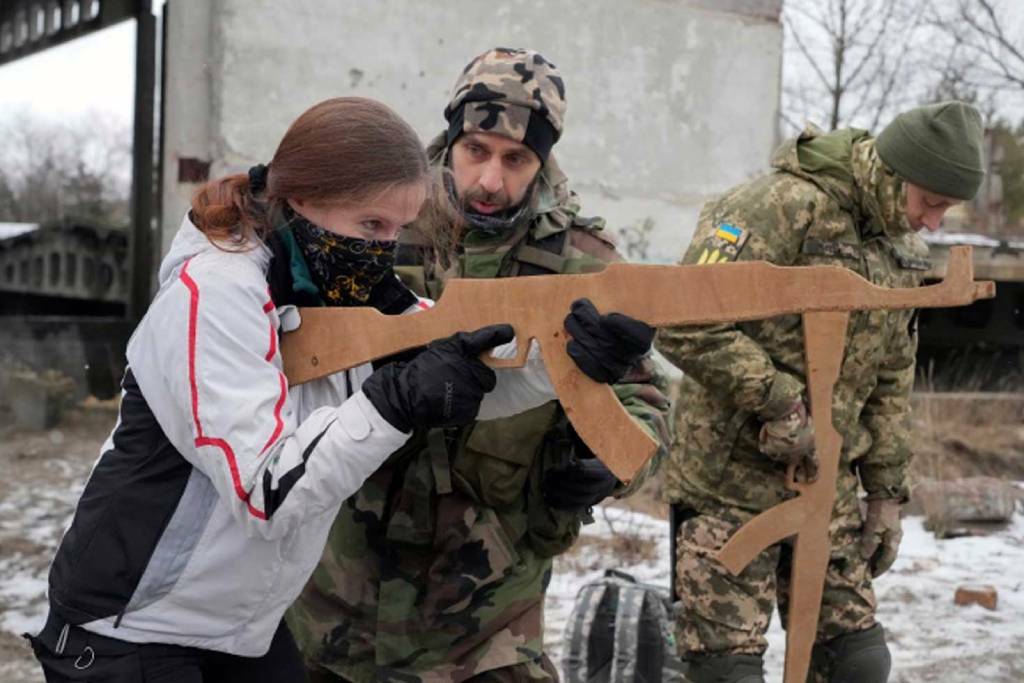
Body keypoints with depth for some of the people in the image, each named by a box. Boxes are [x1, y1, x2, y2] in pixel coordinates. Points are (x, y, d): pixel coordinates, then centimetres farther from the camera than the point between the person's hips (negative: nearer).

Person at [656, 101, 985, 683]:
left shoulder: (904, 251, 11)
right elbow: (687, 325, -24)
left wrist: (887, 492, 14)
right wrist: (779, 404, -21)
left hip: (829, 486, 7)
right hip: (734, 484, -7)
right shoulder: (786, 206, -16)